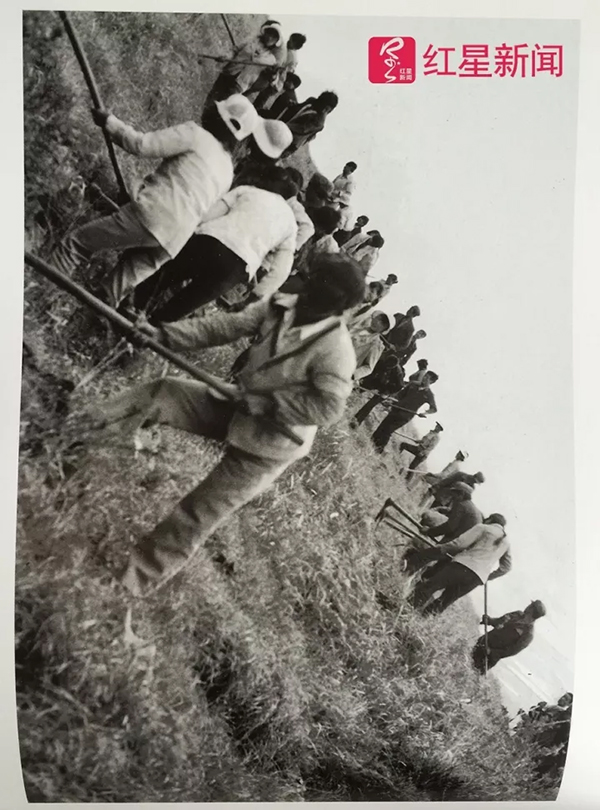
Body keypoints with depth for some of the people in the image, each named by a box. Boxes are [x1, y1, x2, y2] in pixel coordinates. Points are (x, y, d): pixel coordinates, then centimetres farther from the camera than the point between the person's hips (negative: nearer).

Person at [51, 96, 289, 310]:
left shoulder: (196, 135, 3)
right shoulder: (227, 171, 24)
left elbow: (141, 144, -3)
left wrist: (108, 121, 11)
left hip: (152, 215, -7)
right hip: (175, 239, 7)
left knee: (77, 243, 0)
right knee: (117, 288, 13)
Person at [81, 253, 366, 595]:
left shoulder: (336, 352, -27)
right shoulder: (279, 307, -8)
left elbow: (329, 406, -29)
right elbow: (226, 326, -10)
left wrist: (263, 402, -28)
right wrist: (164, 334, -20)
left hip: (269, 443, -6)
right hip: (237, 407, 7)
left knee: (200, 512, 0)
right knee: (162, 394, -10)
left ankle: (138, 577, 16)